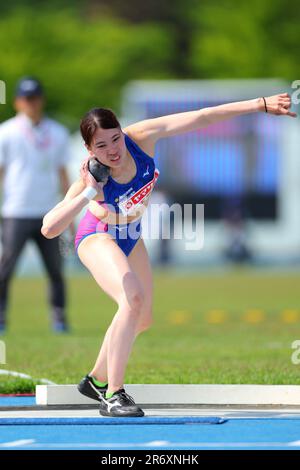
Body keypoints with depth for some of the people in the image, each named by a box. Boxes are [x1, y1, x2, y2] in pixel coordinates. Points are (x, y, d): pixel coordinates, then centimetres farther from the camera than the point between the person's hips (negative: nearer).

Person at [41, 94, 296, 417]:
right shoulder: (91, 176, -38)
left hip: (130, 237, 6)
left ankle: (97, 380, 40)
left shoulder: (140, 137, -29)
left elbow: (202, 118, -26)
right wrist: (88, 194, -54)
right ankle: (113, 396, -26)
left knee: (143, 318, 18)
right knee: (132, 298, -31)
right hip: (97, 237, -6)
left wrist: (262, 104, -27)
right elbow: (49, 229, -45)